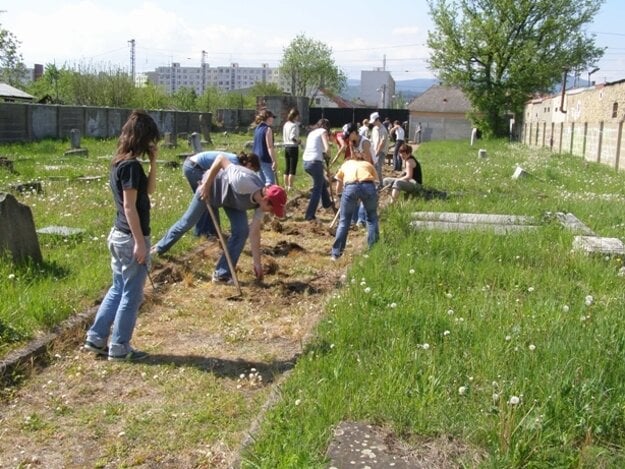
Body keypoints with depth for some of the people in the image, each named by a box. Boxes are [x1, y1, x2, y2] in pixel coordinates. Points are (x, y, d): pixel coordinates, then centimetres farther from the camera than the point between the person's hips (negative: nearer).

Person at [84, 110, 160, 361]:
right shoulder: (132, 165, -19)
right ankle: (119, 347, 13)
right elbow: (130, 207, -21)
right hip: (131, 238, -9)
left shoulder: (119, 162, 10)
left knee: (118, 289, 20)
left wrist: (153, 162, 5)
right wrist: (140, 242, -20)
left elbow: (149, 190, 16)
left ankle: (96, 338, 26)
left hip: (118, 235, 9)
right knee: (132, 294, 3)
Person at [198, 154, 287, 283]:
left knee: (241, 231, -6)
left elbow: (254, 232, -13)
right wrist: (206, 185, -31)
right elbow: (221, 159, -36)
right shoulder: (243, 182, -44)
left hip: (232, 199, 5)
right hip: (213, 186, -5)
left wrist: (257, 262, -10)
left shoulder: (261, 202, -21)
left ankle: (222, 274, 1)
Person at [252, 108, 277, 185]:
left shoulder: (257, 128, 13)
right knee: (270, 181, -14)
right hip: (265, 159, -9)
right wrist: (274, 161, -19)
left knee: (262, 182, 14)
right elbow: (269, 147, -18)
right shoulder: (267, 129, -12)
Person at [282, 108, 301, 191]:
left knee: (287, 168, 13)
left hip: (286, 147, 8)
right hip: (293, 148, -8)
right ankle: (290, 187, -1)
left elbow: (283, 137, 13)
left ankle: (286, 186, 19)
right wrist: (298, 141, -7)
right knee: (292, 169, -2)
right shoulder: (294, 125, -13)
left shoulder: (286, 124, 10)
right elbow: (292, 137, -23)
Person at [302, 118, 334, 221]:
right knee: (317, 189, 2)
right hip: (315, 162, -8)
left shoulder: (312, 132, 22)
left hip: (306, 162, 8)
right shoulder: (323, 131, 0)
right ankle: (309, 215, 2)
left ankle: (327, 203, 45)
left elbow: (310, 147, 16)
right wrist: (325, 154, 8)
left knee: (322, 182, 29)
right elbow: (327, 148, -12)